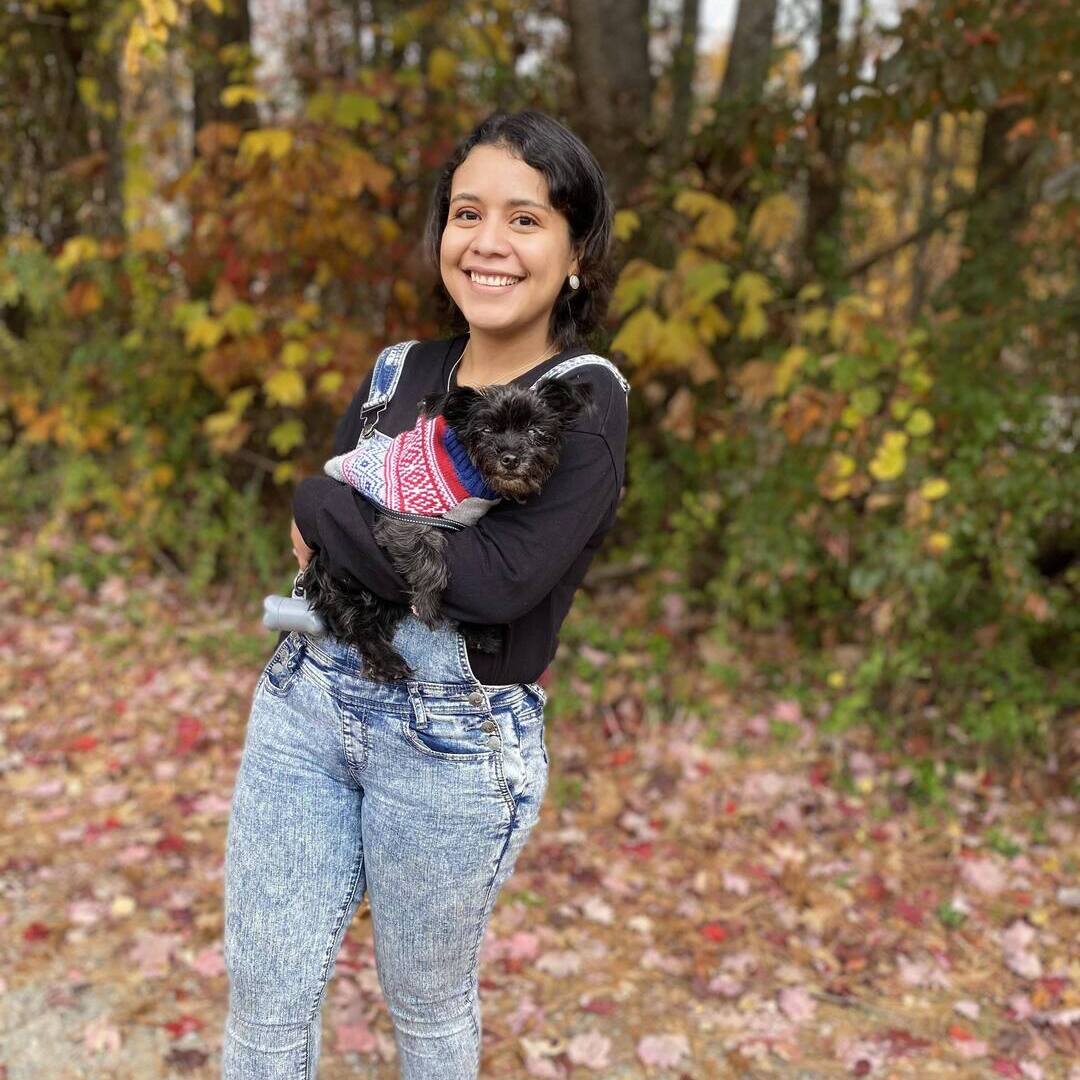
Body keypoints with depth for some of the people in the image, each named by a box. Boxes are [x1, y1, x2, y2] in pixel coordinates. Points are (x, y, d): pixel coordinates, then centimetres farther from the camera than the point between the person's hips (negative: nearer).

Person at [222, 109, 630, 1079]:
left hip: (454, 741, -5)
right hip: (305, 698, 5)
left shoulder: (586, 400, -13)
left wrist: (323, 509, -15)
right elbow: (312, 527, 6)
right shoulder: (401, 369, 6)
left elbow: (497, 579, -25)